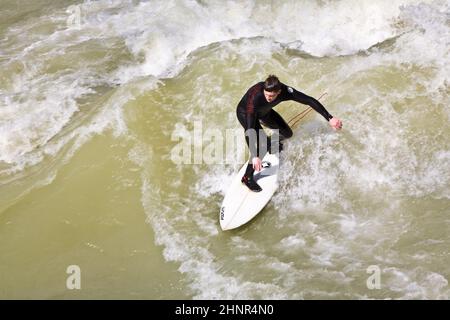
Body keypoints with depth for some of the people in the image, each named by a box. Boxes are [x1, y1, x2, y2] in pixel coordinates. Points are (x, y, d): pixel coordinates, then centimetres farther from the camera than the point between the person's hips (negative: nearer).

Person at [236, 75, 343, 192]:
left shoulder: (285, 91, -34)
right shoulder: (255, 97, -45)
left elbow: (310, 101, -26)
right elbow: (250, 128, -48)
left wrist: (330, 118, -31)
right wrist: (255, 156, -55)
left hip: (264, 111, 5)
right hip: (245, 113, -5)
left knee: (287, 133, 6)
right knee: (262, 146, -21)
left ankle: (271, 143, 40)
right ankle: (247, 177, -3)